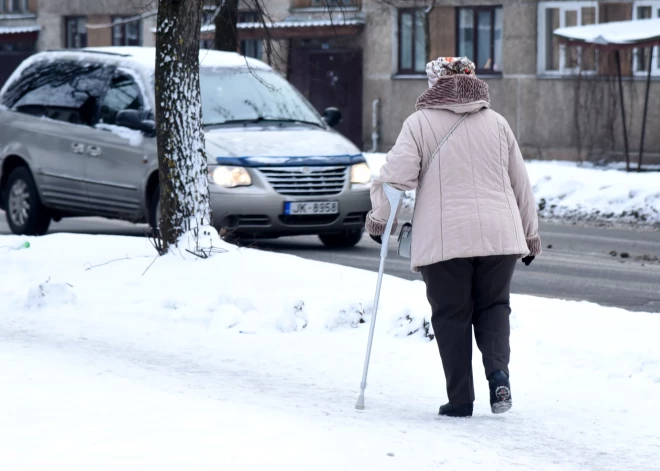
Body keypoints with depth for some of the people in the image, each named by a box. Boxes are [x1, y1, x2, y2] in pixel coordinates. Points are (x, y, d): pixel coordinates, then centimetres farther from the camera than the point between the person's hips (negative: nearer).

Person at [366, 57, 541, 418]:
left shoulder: (420, 123, 2)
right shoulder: (496, 123, 13)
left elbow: (396, 177, -9)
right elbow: (521, 184, 17)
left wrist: (379, 218, 6)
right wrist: (530, 236, 26)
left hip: (444, 238, -3)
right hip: (498, 235, 3)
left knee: (451, 316, 6)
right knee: (493, 306, 16)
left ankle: (460, 399, 6)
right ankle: (498, 372, -8)